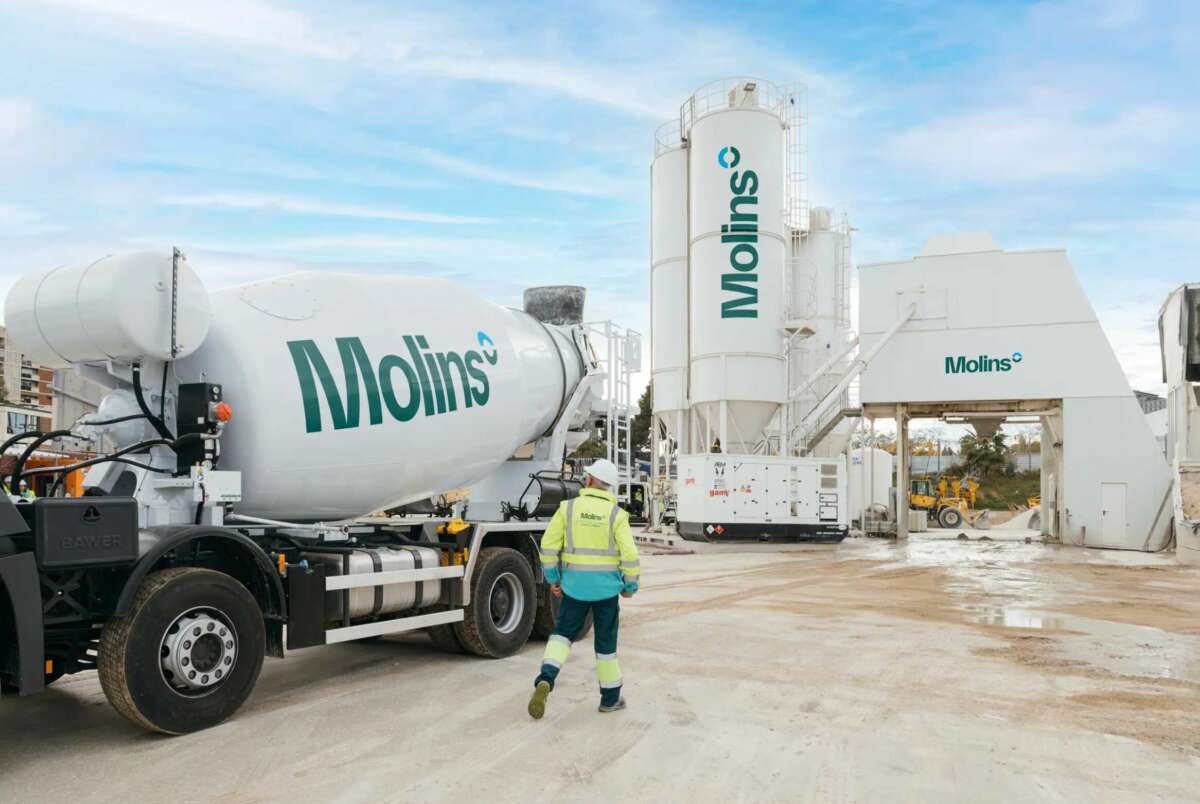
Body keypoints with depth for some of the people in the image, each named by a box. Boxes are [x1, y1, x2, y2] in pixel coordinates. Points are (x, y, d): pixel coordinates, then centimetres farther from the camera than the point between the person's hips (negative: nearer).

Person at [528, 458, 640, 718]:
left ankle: (546, 679, -9)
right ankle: (610, 697, 23)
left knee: (563, 633, 14)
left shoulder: (568, 508, -3)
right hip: (606, 586, -1)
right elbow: (629, 555, -11)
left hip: (575, 584, 1)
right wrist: (630, 586, 4)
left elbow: (549, 545, -4)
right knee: (606, 641, 13)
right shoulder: (616, 514, -7)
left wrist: (553, 578, 8)